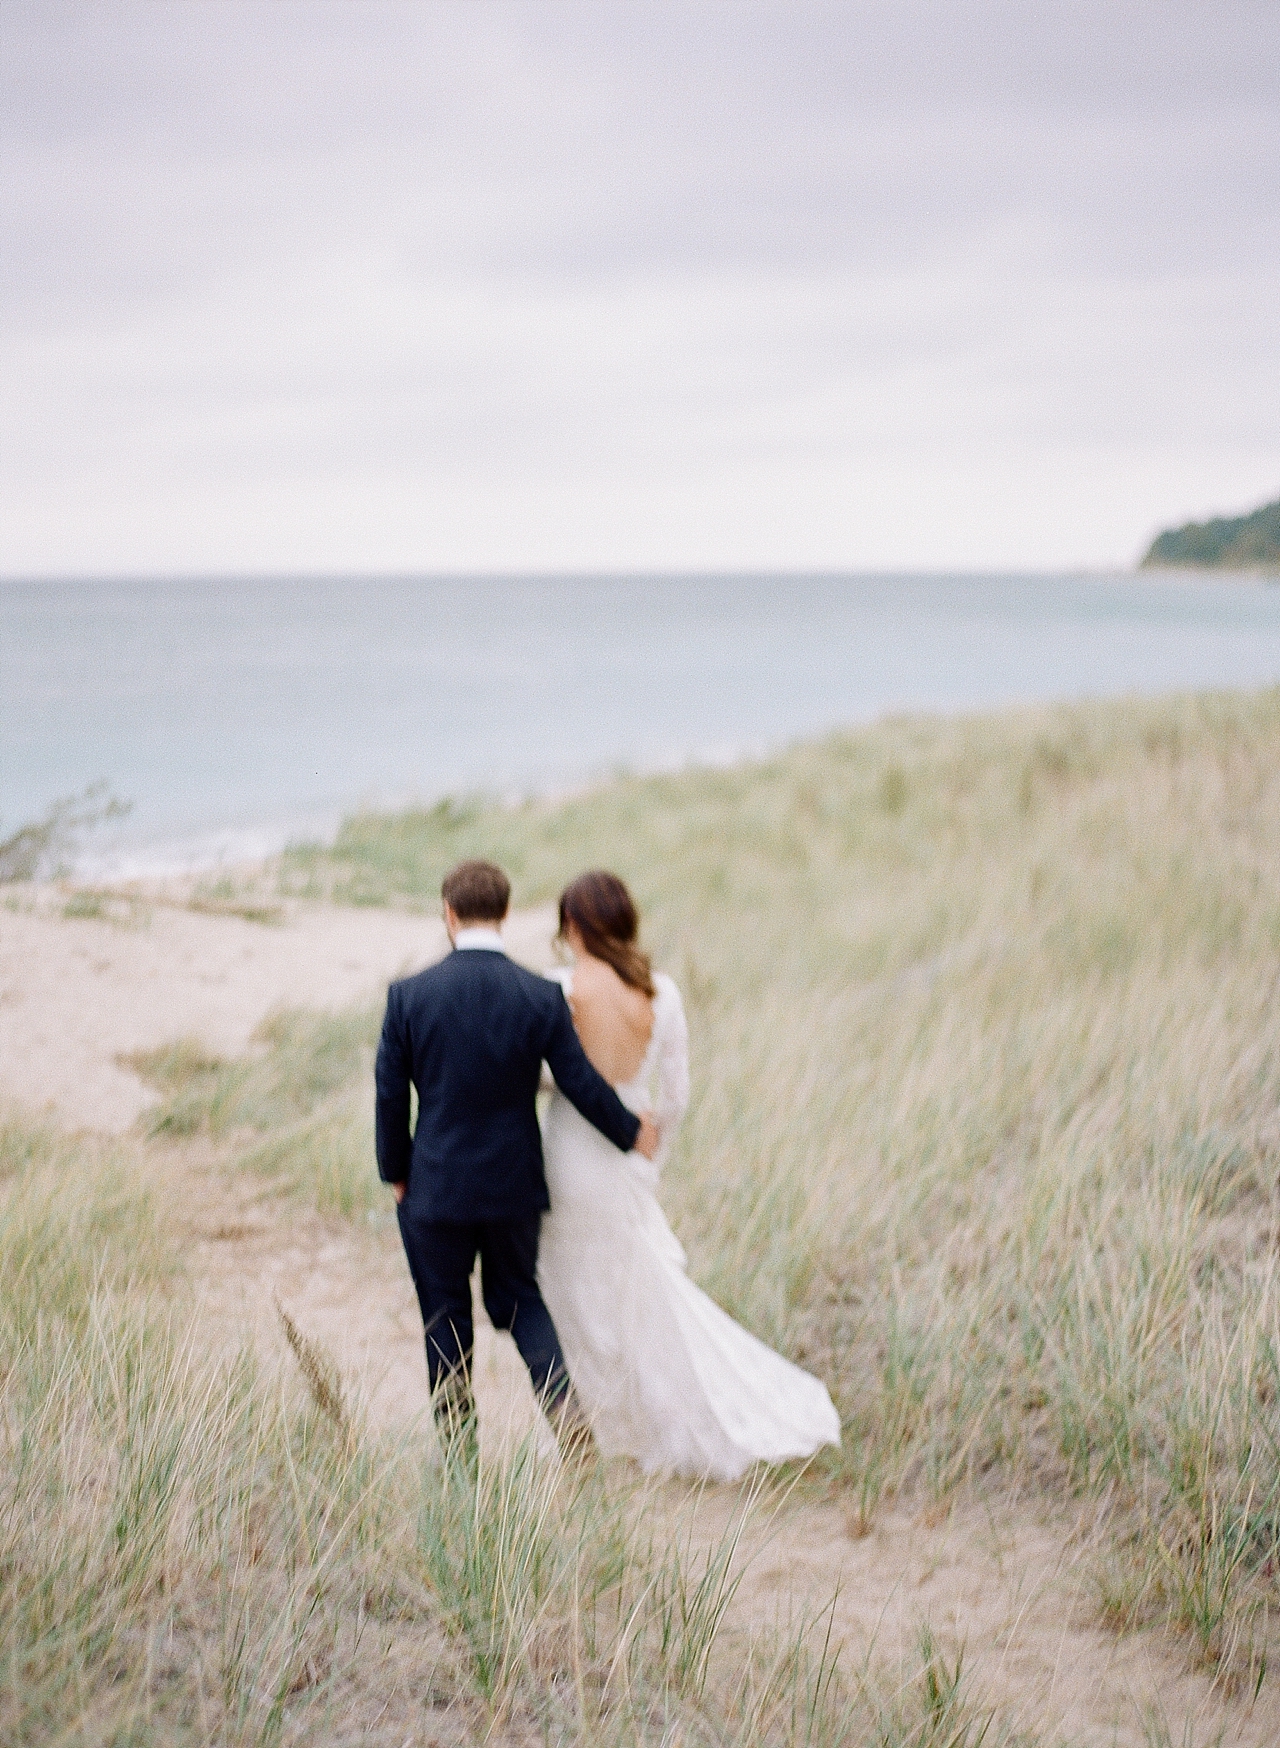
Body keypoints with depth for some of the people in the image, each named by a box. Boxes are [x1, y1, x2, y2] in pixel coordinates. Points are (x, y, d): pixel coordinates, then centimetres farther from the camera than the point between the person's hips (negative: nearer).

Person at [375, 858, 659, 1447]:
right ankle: (564, 1404, -3)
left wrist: (395, 1172, 9)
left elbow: (391, 1096, -6)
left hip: (436, 1185, -2)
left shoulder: (409, 995, -12)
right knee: (518, 1298, 20)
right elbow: (581, 1082, -5)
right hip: (516, 1183, 2)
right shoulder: (542, 996, -10)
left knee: (445, 1315, 13)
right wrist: (631, 1132, 13)